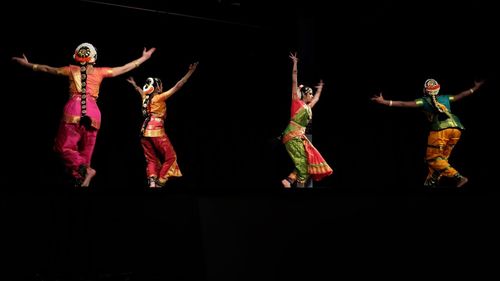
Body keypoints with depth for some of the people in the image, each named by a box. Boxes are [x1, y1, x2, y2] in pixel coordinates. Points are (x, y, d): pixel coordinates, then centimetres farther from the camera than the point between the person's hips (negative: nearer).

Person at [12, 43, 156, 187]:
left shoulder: (72, 70, 13)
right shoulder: (100, 72, 14)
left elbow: (47, 69, 22)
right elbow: (124, 68, 20)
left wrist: (27, 64, 36)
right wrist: (143, 58, 30)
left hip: (74, 110, -2)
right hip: (93, 113, 2)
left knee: (64, 147, 0)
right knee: (85, 152, 9)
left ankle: (84, 170, -23)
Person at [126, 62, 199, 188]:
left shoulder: (146, 97, 10)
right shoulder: (160, 97, -7)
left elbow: (139, 89, 35)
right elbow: (177, 86, -10)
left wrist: (134, 84, 58)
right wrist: (190, 72, -8)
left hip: (145, 132, 7)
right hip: (156, 131, -7)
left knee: (151, 159, 10)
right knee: (170, 157, 5)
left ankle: (152, 181, -9)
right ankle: (160, 182, 0)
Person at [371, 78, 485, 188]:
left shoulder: (424, 101, 15)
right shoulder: (445, 98, 28)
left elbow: (403, 104, 7)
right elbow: (462, 95, 41)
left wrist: (384, 102, 6)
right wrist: (476, 87, 57)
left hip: (441, 129, -6)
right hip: (457, 128, 6)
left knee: (432, 158, 0)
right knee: (441, 158, 15)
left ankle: (458, 177, -13)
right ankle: (431, 183, 15)